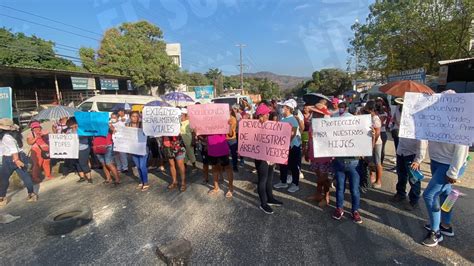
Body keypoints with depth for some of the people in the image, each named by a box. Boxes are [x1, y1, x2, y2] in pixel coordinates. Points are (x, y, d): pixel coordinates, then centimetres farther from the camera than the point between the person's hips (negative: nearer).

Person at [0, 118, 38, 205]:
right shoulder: (13, 134, 7)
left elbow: (13, 149, -26)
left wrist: (16, 160, -27)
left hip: (10, 159, -8)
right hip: (20, 156, 8)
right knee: (25, 175, 8)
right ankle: (31, 194, 12)